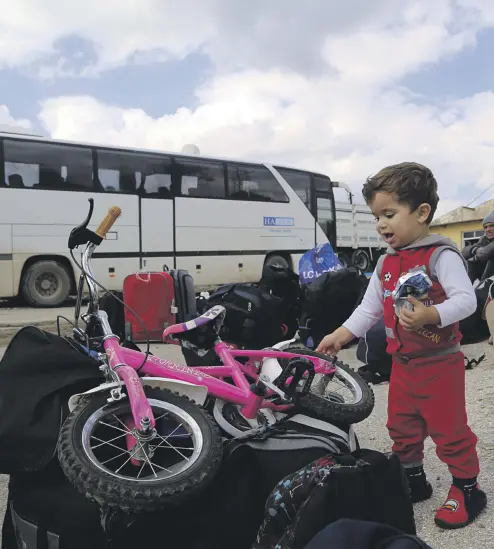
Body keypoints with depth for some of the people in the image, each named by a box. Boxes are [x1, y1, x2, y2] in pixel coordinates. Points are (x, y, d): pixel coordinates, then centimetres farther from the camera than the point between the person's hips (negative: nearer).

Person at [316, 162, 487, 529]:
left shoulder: (441, 255, -17)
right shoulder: (386, 264, 6)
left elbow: (466, 299, -25)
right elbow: (370, 307, 8)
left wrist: (430, 315, -42)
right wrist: (342, 334, -1)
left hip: (439, 363, -7)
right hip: (402, 362, 7)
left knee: (449, 429, 6)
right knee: (401, 427, 18)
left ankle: (467, 488, 26)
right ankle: (413, 479, 37)